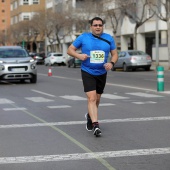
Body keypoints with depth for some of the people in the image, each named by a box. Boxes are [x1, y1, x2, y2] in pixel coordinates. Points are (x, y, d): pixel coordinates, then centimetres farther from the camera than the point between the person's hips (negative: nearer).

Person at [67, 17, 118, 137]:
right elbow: (70, 50, 1)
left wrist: (112, 63, -13)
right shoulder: (83, 37, -4)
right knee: (91, 98, -17)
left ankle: (90, 116, 44)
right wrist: (79, 56, -18)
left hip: (102, 73, 4)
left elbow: (115, 54, 8)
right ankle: (95, 125, -21)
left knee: (97, 99, 17)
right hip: (87, 72, -4)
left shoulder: (109, 39, 2)